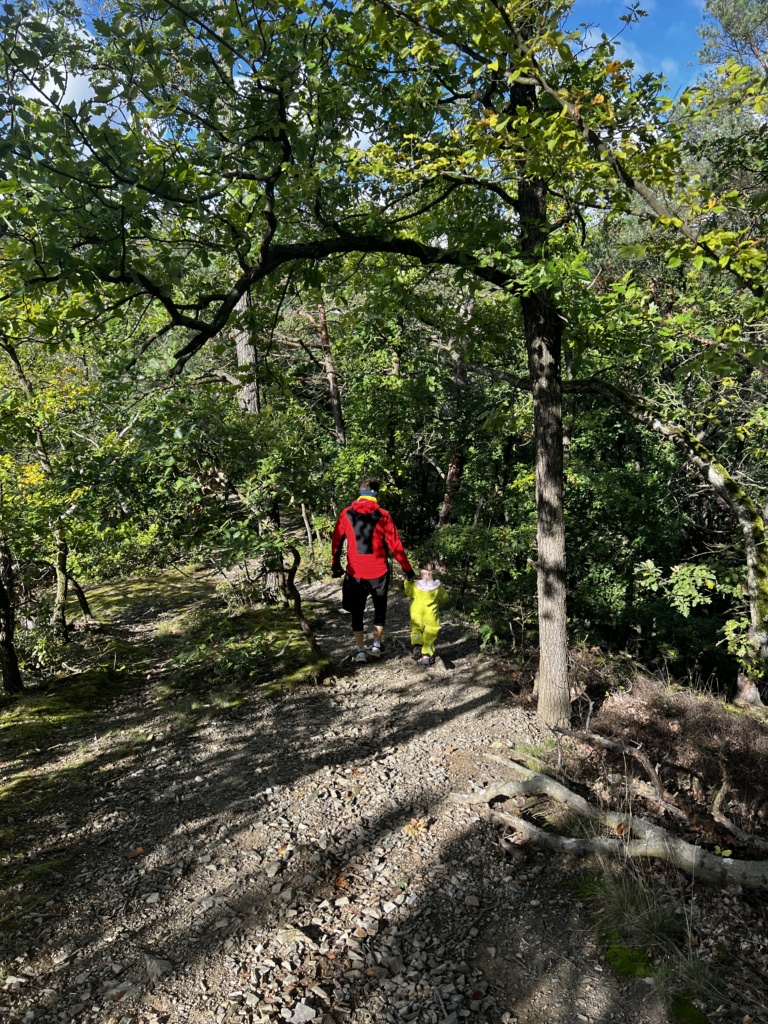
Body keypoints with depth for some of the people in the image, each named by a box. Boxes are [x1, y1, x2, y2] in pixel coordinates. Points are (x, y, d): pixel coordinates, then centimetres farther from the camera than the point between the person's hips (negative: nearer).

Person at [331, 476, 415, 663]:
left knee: (357, 611, 15)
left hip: (355, 572, 1)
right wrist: (408, 570, -1)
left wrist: (335, 563, 18)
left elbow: (336, 540, 3)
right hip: (378, 571, -1)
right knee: (379, 607, 20)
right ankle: (377, 645, 23)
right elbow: (395, 545, -8)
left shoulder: (346, 514, -3)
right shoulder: (383, 516, -9)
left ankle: (360, 650, 11)